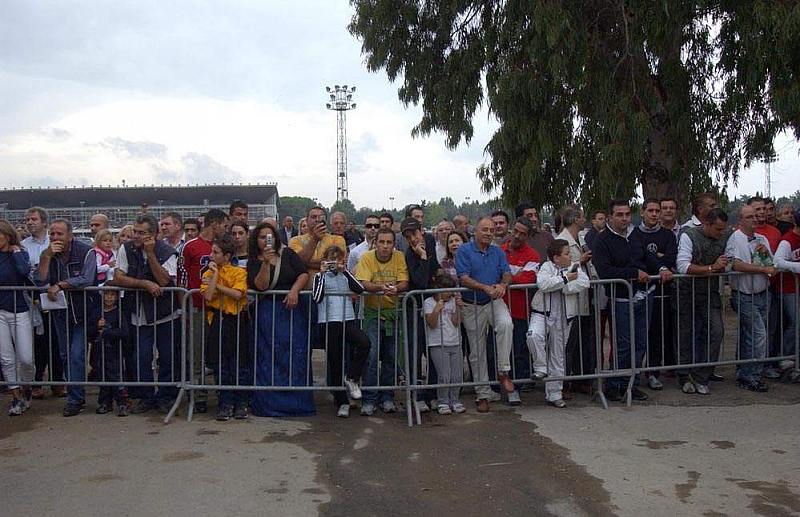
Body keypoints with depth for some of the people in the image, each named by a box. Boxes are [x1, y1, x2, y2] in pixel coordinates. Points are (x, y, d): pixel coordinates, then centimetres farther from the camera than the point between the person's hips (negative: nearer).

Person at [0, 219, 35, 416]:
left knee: (26, 358, -4)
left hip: (20, 310, -2)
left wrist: (16, 251, -10)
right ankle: (16, 396, 16)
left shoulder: (20, 252, 0)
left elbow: (24, 271, -20)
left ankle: (25, 388, 24)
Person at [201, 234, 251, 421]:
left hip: (237, 320, -2)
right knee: (221, 364, 3)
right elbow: (208, 296, -10)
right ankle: (226, 403, 13)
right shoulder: (208, 273, 7)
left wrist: (216, 285, -11)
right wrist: (215, 273, -9)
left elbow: (237, 294, -17)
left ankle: (241, 403, 14)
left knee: (240, 364, 2)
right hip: (217, 321, 2)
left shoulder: (239, 271, -1)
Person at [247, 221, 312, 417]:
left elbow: (304, 273, -1)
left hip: (293, 308, 1)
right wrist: (266, 263, -21)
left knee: (296, 354, -1)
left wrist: (294, 290, -16)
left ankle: (296, 401, 7)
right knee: (269, 358, -4)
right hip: (268, 314, -1)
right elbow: (261, 285, -11)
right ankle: (270, 403, 2)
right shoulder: (254, 263, 4)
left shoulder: (287, 254, 8)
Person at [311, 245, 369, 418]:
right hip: (328, 322, -2)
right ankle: (342, 402, 11)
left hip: (347, 320, 2)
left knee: (364, 342, -27)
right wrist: (322, 273, -7)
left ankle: (351, 378, -10)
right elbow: (317, 298, -7)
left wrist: (345, 271, -3)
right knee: (334, 362, 1)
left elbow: (360, 289, -1)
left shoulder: (345, 276, 17)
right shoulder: (320, 276, 10)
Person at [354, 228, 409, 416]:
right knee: (372, 354, -10)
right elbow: (363, 283, -20)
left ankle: (387, 397, 20)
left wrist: (396, 289, -34)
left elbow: (404, 283, -11)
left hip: (393, 311, 3)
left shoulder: (399, 257, -4)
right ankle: (368, 400, 0)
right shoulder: (367, 257, -9)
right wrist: (380, 287, -39)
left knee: (391, 356, 7)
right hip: (372, 311, -2)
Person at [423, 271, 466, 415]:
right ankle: (442, 402, 4)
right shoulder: (429, 302, -1)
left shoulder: (453, 301, 10)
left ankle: (454, 401, 17)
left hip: (455, 344, 4)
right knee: (444, 376, -11)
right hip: (438, 345, -4)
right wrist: (436, 311, -25)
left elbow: (456, 323, 3)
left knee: (457, 376, 0)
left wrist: (457, 307, -8)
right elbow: (432, 324, -10)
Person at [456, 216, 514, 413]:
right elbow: (464, 279, -15)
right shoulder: (464, 251, -5)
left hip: (494, 302, 2)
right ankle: (483, 394, 16)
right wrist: (486, 288, -29)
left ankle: (503, 371, -20)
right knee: (477, 352, 5)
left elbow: (507, 273, -1)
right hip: (472, 306, -2)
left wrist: (503, 285, -25)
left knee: (506, 324, -32)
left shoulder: (498, 252, 8)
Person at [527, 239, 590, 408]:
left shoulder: (575, 267, 6)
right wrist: (565, 278, -17)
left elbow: (584, 283, -13)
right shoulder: (547, 267, -3)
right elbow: (542, 284, -23)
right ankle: (540, 368, -10)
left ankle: (554, 394, 20)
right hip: (542, 313, -3)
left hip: (563, 318, 3)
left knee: (557, 357, 10)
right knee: (534, 336, -33)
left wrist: (561, 287, -16)